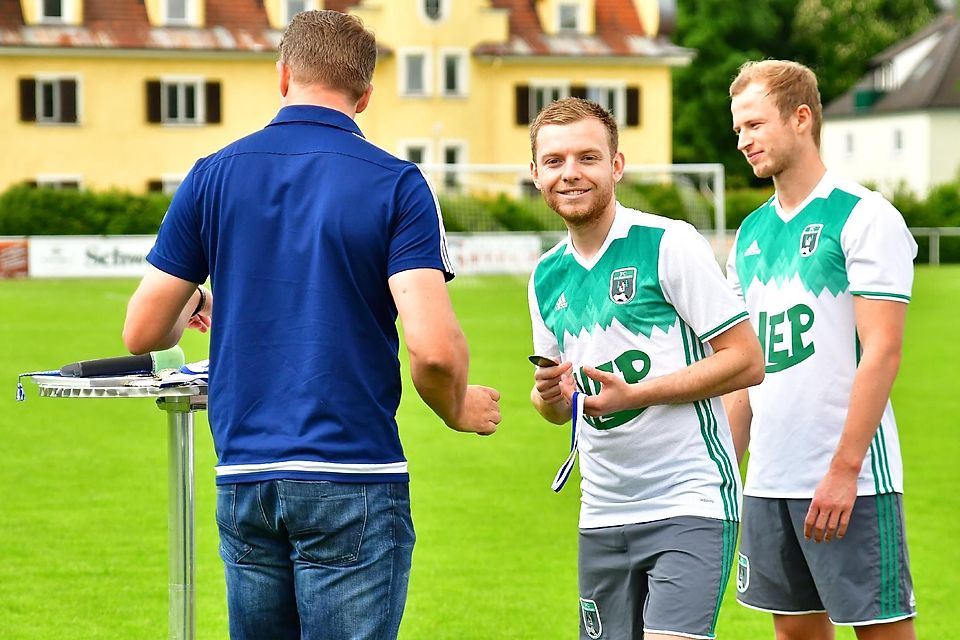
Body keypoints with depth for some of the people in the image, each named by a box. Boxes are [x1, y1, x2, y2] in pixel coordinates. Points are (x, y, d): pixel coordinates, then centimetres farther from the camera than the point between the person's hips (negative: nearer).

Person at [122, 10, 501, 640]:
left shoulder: (213, 175, 5)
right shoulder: (395, 185, -5)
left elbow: (143, 332, 8)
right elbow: (433, 347, -16)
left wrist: (191, 311, 31)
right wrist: (458, 407, 6)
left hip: (243, 479, 4)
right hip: (351, 479, -4)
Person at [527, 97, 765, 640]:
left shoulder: (669, 245, -9)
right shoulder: (547, 276, 11)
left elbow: (748, 361, -11)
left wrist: (636, 393, -17)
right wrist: (551, 395, -3)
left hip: (689, 502, -6)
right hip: (603, 514, 6)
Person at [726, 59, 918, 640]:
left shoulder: (864, 216, -8)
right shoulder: (752, 232, 14)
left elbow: (882, 351, -14)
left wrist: (843, 470, -19)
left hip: (851, 480, -7)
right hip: (770, 479, 7)